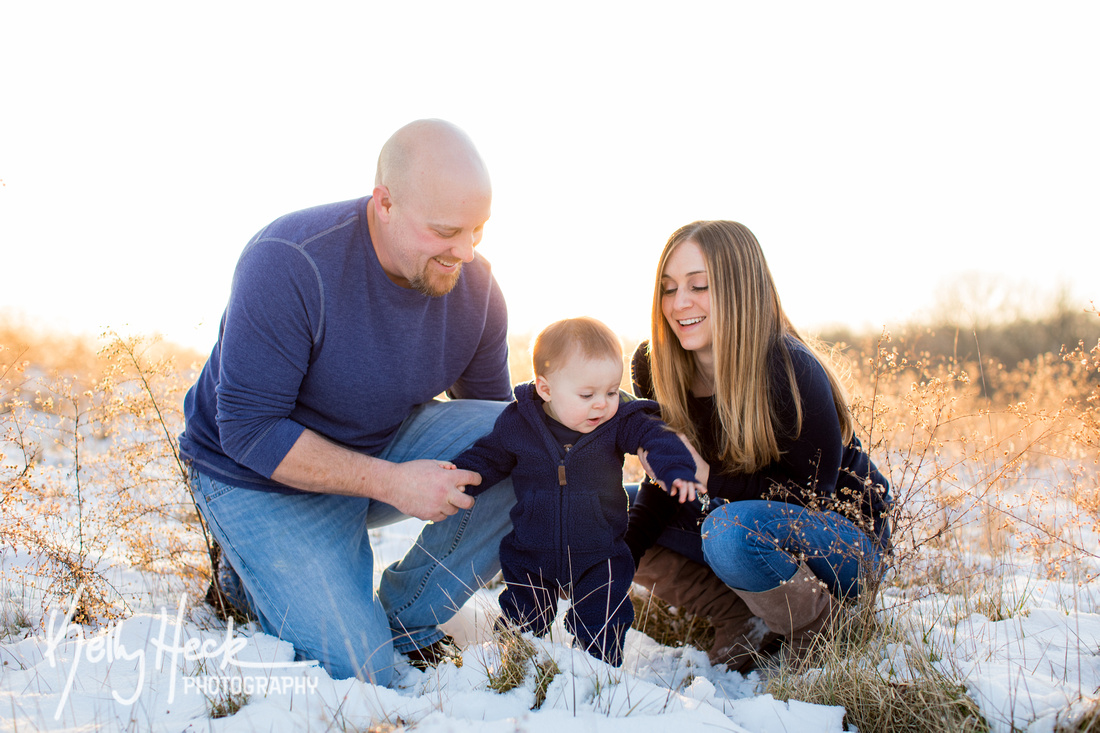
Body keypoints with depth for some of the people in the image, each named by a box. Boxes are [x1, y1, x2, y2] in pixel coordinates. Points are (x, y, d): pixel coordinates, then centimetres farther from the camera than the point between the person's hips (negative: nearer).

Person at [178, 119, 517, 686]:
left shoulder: (475, 288, -10)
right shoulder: (288, 265, -28)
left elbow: (493, 414, 3)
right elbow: (247, 430, -27)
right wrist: (390, 482, -32)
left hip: (386, 447, 6)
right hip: (264, 477, -5)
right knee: (356, 670, -17)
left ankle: (405, 616, -3)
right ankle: (252, 578, 13)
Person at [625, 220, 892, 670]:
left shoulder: (791, 371, -27)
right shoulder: (656, 370, -9)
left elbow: (811, 494, -21)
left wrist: (707, 477, -29)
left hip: (843, 537, -7)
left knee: (732, 531, -38)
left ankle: (815, 627, -9)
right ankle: (739, 618, -5)